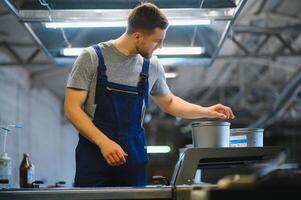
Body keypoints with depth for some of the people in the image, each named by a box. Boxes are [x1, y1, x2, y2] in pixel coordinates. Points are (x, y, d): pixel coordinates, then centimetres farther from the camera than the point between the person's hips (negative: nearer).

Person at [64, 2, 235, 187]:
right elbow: (72, 108, -8)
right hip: (94, 154, -3)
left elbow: (168, 102, 25)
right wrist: (103, 141, -20)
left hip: (134, 159, 4)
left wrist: (206, 112, 13)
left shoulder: (152, 66, 7)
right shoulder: (92, 58, -5)